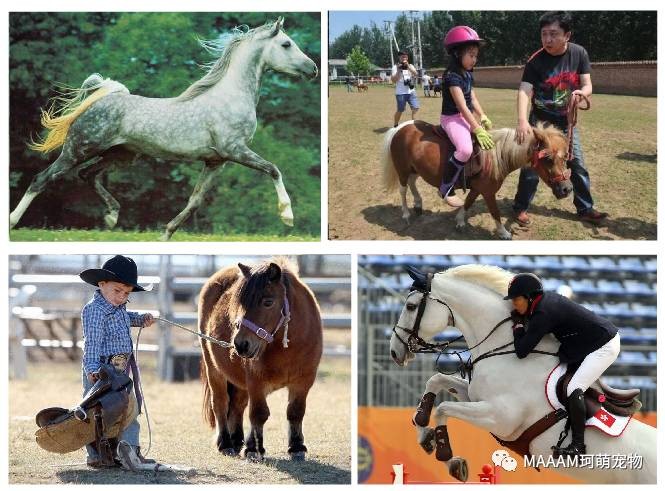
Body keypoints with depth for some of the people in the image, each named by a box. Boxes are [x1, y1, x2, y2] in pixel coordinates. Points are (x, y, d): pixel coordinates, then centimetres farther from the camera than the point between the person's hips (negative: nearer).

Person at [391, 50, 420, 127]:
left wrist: (408, 66, -15)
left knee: (415, 107, -5)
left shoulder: (410, 66, 11)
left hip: (411, 91, 4)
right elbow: (393, 80, -8)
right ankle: (395, 125, 14)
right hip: (400, 93, -4)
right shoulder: (396, 67, -1)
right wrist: (398, 71, -16)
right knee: (400, 110, -1)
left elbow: (416, 74, -8)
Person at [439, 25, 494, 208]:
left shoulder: (468, 74, 9)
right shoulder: (452, 76, -21)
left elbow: (473, 98, 14)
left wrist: (482, 117, -1)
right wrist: (477, 129, -28)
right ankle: (446, 189, -21)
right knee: (465, 149, -31)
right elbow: (462, 106, -25)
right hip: (452, 118, -10)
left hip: (466, 117, 10)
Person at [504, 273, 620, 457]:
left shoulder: (542, 314, -25)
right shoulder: (547, 297, 2)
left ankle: (578, 445, -16)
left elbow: (521, 351, -24)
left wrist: (518, 325, -8)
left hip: (604, 347, -11)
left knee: (574, 390, -17)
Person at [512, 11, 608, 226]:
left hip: (567, 122, 3)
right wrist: (522, 121, -47)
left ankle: (585, 209, 18)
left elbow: (587, 85, -10)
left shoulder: (579, 54, -11)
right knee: (531, 166, -2)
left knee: (578, 166, 7)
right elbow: (524, 91, -30)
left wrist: (581, 92, -36)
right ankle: (520, 208, 13)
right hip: (540, 121, -3)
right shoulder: (536, 61, -21)